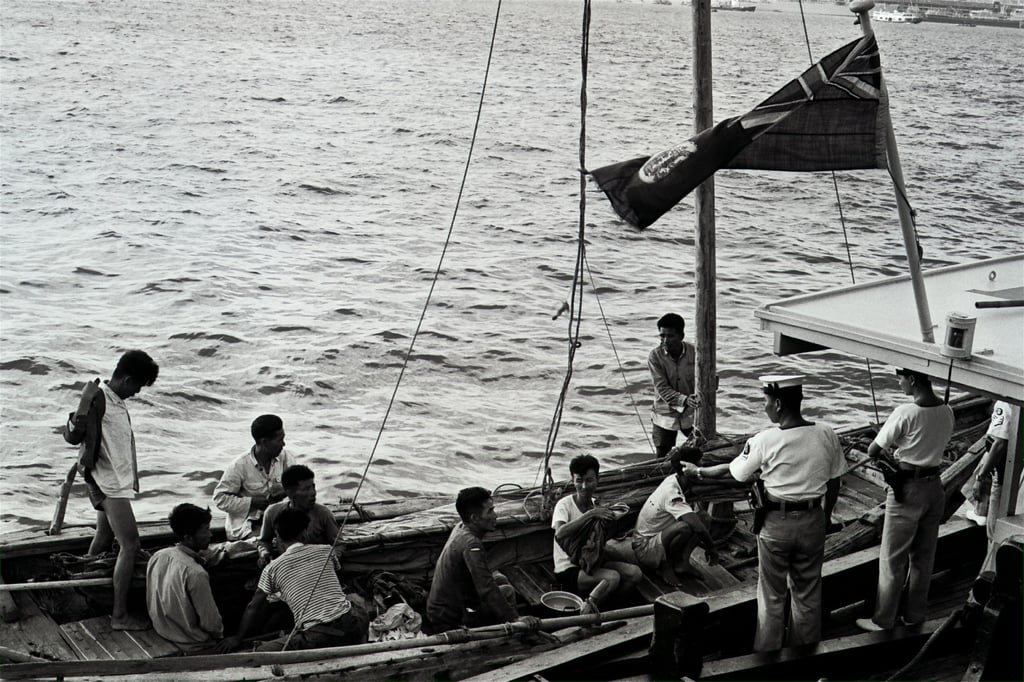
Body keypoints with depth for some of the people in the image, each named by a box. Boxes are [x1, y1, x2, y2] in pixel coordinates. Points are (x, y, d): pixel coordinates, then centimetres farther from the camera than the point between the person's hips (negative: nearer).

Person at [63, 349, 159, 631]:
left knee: (104, 540, 18)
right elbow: (73, 436, -22)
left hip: (118, 482, 10)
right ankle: (119, 615, -7)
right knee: (130, 546, -10)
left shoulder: (117, 402, 8)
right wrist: (84, 404, -32)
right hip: (108, 483, -10)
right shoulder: (99, 399, -18)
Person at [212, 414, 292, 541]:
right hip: (245, 527, -5)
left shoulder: (283, 456, 0)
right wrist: (253, 503, -19)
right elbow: (220, 498, -12)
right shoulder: (239, 466, -15)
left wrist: (285, 490, -17)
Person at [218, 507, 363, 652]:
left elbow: (253, 608, 12)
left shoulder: (272, 568, 6)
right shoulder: (325, 551, 13)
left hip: (316, 637, -4)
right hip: (348, 627, 4)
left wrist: (238, 638, 28)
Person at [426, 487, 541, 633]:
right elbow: (487, 590, -33)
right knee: (506, 591, -4)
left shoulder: (460, 528, 4)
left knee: (500, 579, 15)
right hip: (449, 622, -10)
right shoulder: (470, 544, -26)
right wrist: (515, 619, -35)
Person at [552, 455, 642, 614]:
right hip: (569, 570, -7)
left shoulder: (596, 505, 7)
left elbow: (600, 546, 7)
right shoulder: (565, 504, -12)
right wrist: (590, 514, -34)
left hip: (592, 563, 7)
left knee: (634, 572, -14)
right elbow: (560, 534, -33)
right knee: (613, 577, -30)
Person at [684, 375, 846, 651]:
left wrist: (698, 471, 14)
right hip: (813, 521, 3)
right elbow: (834, 483, 0)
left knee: (772, 595, 12)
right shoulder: (826, 435, -8)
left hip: (775, 523, -3)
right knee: (808, 593, 17)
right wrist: (824, 519, 15)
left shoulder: (765, 440, -16)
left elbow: (732, 472, -3)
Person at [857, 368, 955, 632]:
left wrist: (887, 452, 6)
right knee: (923, 557, 17)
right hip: (934, 486, 7)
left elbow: (873, 452, -14)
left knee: (892, 559, 6)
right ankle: (915, 614, 28)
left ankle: (884, 619, 15)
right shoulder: (946, 412, 0)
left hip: (907, 491, -7)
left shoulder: (906, 413, -21)